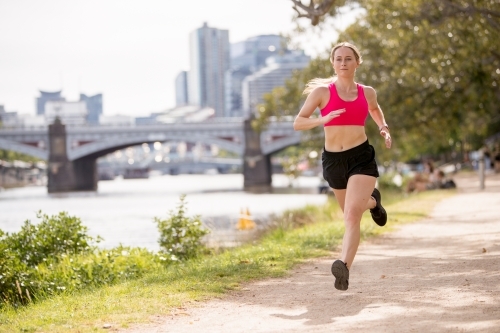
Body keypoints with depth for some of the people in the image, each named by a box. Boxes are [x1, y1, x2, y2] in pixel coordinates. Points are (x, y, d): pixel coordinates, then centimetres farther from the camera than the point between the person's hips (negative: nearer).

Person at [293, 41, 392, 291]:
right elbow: (298, 123, -6)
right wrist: (322, 120, -23)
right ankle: (372, 201, 57)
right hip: (333, 160, 2)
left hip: (362, 157, -1)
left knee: (352, 214, -22)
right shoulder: (321, 91, -2)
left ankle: (344, 266, -33)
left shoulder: (367, 92, 6)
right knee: (351, 212, 22)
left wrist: (384, 128, 12)